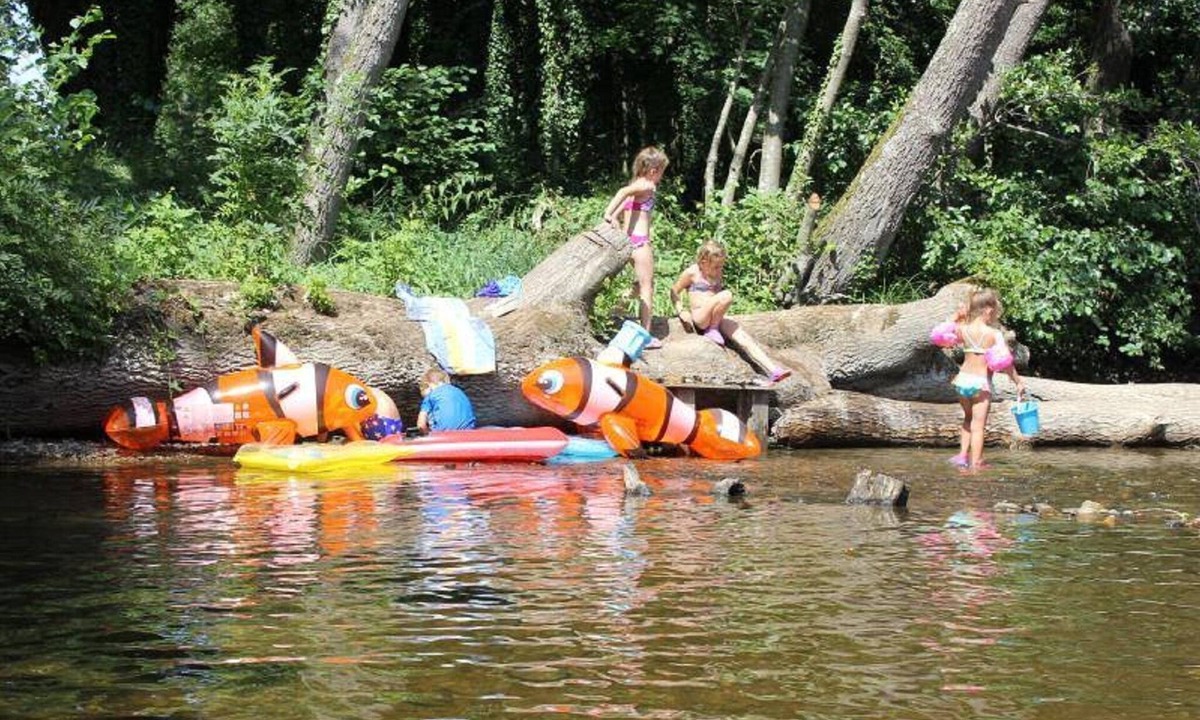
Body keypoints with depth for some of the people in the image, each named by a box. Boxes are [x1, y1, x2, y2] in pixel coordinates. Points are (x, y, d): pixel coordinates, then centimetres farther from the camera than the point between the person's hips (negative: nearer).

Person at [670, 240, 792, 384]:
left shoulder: (718, 275, 17)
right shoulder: (692, 273, -1)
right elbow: (674, 291, 5)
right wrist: (681, 311, -8)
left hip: (716, 321, 6)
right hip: (698, 318, -6)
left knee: (743, 336, -16)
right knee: (726, 296, -31)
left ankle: (772, 370, -24)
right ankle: (712, 331, -13)